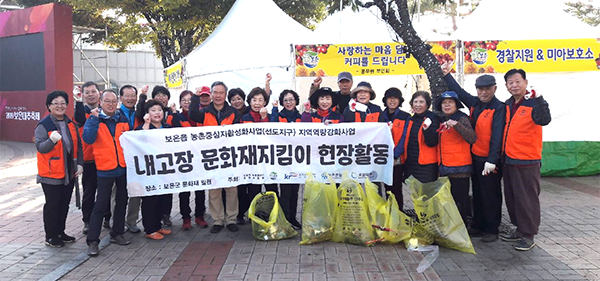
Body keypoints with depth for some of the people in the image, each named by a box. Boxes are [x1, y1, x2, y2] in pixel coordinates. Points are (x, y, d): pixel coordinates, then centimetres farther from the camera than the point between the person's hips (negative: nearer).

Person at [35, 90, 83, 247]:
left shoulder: (71, 124, 9)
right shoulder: (43, 125, -9)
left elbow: (78, 146, 14)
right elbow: (40, 147, -19)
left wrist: (79, 164, 4)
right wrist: (52, 140, -39)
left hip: (69, 173, 6)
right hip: (51, 174, -6)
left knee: (64, 204, 14)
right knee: (52, 204, 2)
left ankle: (60, 232, 27)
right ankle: (50, 236, 15)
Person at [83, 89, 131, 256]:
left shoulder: (123, 121, 9)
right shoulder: (94, 120, -1)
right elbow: (88, 139, -18)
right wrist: (94, 119, -21)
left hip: (123, 167, 5)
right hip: (105, 169, -4)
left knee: (122, 202, 13)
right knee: (100, 205, -3)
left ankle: (117, 233, 28)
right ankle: (92, 241, 4)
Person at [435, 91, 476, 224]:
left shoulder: (462, 118, -6)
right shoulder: (442, 121, 14)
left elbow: (472, 138, -21)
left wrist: (456, 124, -27)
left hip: (459, 168, -7)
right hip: (444, 168, 7)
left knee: (459, 200, -2)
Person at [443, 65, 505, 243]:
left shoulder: (499, 108, -12)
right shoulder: (475, 103, 8)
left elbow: (497, 135, -19)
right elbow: (459, 91, 21)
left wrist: (492, 160, -25)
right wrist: (446, 74, 18)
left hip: (489, 160, -7)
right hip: (475, 156, 7)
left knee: (490, 195, 2)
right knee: (477, 193, 15)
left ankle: (492, 229, 13)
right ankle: (477, 225, 26)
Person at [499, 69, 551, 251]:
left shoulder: (533, 103, -11)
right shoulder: (508, 104, 10)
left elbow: (544, 120, -30)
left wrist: (538, 99, -37)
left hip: (527, 161, -8)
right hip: (509, 159, 8)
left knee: (527, 198, -1)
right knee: (511, 197, 15)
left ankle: (528, 235, 10)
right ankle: (520, 229, 29)